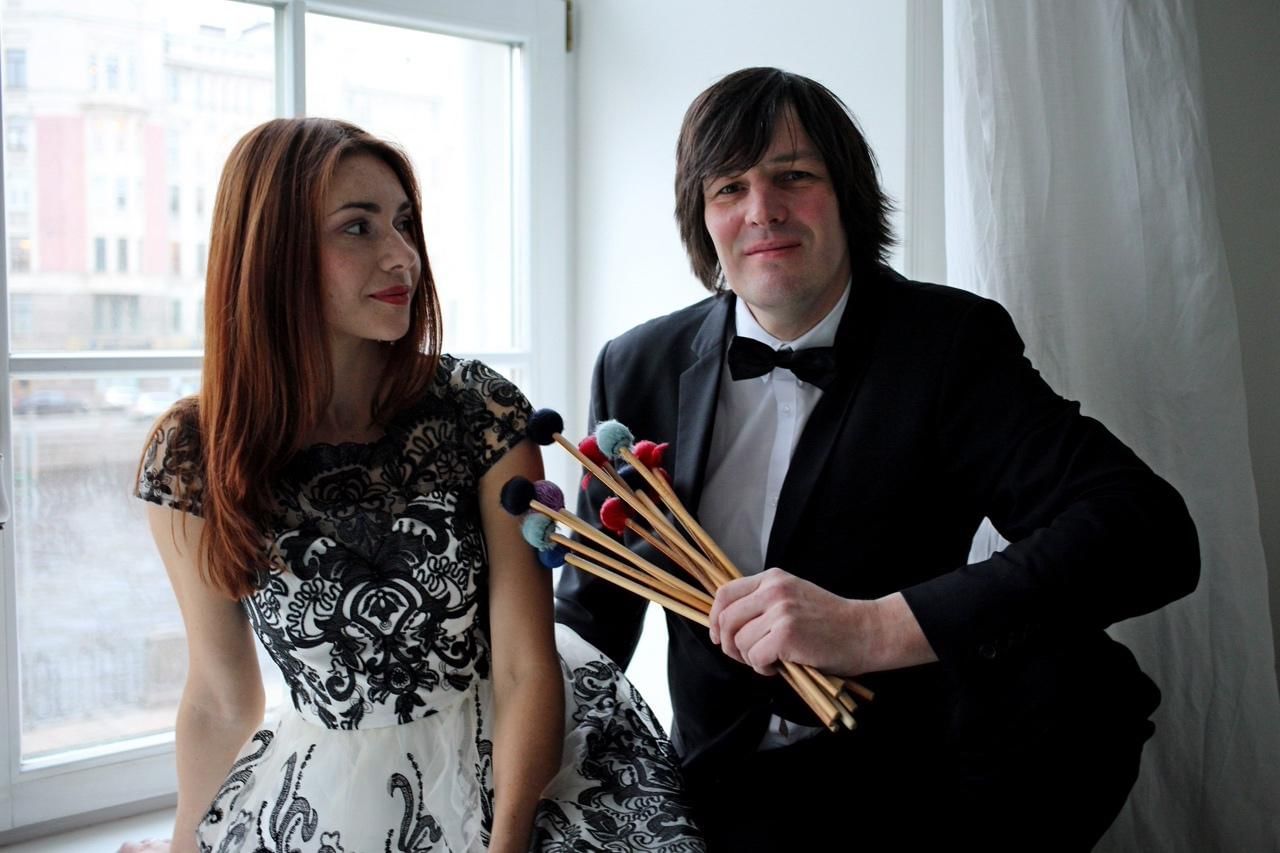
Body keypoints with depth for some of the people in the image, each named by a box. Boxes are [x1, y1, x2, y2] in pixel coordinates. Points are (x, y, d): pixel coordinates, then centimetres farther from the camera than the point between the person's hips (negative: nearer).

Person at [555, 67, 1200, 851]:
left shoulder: (953, 342, -9)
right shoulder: (638, 369, 0)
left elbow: (1151, 531, -24)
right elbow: (596, 611, 9)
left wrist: (874, 628, -35)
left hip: (908, 777, 0)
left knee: (1071, 675, -28)